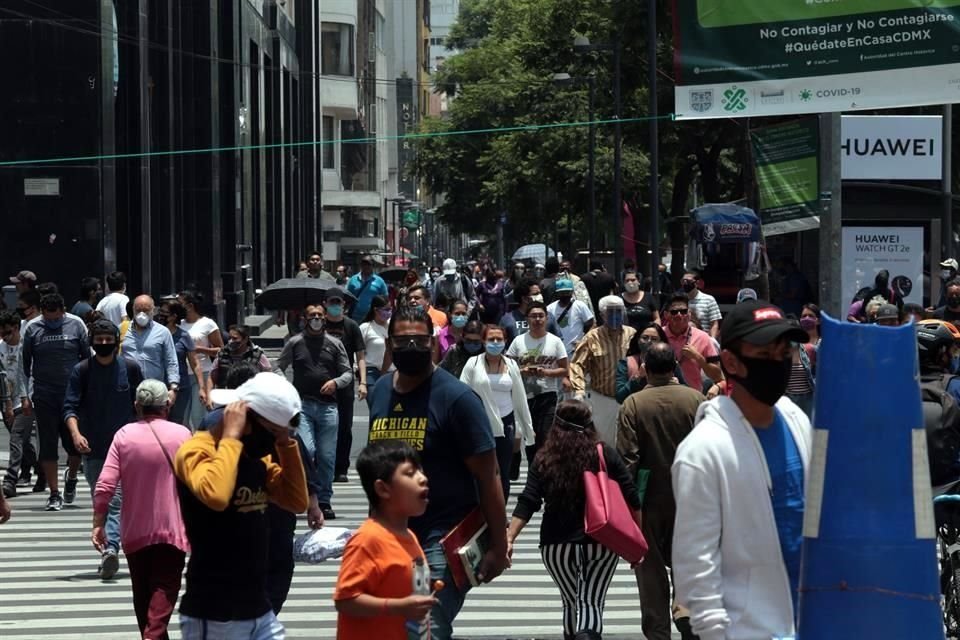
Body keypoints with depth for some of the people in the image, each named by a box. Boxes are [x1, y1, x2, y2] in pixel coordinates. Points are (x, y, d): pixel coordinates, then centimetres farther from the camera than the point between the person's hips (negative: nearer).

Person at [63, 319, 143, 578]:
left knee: (116, 501, -15)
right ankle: (108, 554, 18)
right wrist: (75, 433, -22)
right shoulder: (82, 370, 1)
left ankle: (110, 549, -27)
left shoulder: (130, 368, 2)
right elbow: (70, 407, -4)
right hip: (93, 449, 2)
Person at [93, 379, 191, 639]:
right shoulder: (181, 434, -5)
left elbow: (105, 486, -10)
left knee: (142, 593, 16)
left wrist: (98, 524, -3)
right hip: (172, 529, -2)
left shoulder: (124, 435, -3)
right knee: (164, 589, -5)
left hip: (135, 530, 2)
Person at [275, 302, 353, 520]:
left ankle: (324, 501, 11)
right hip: (302, 404, -2)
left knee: (327, 457, 2)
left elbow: (348, 373, 12)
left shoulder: (334, 344, 11)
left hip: (328, 406, 2)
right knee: (306, 450, -18)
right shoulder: (295, 343, 8)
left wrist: (336, 382, -9)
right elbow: (278, 368, 12)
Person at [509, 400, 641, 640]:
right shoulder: (606, 455, 1)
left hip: (557, 545, 1)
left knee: (572, 604, 19)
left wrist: (509, 538, -7)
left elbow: (527, 503, -6)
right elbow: (631, 499, 1)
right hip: (601, 542, -1)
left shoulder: (544, 460, 2)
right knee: (591, 604, -3)